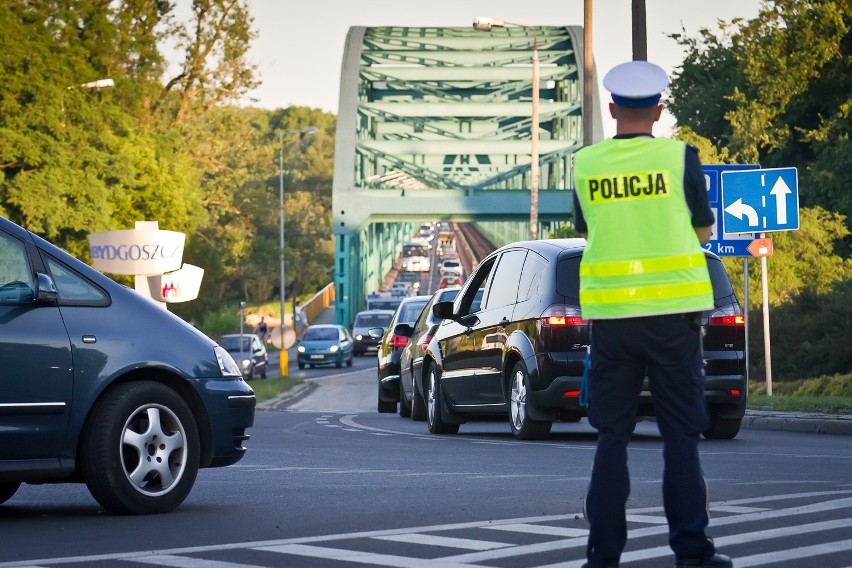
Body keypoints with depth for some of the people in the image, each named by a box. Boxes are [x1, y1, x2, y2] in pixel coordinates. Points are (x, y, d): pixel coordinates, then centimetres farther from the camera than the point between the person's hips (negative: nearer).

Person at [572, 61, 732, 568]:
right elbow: (704, 229, 8)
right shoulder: (679, 156, -3)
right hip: (672, 313, -2)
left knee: (612, 436, 8)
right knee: (681, 435, 4)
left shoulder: (586, 164, 3)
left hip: (610, 315, 2)